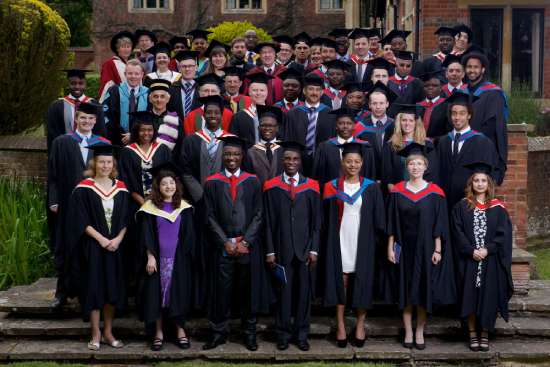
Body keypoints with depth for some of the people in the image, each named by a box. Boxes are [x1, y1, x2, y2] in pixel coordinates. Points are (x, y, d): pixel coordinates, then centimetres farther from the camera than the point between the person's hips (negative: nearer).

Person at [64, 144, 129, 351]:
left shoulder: (121, 188, 6)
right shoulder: (84, 188, -4)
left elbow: (125, 220, 6)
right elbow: (80, 220, -9)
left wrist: (117, 239, -10)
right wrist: (101, 239, -16)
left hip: (115, 246, 3)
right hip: (92, 247, -3)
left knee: (113, 289, 6)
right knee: (94, 288, -1)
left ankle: (108, 332, 17)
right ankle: (95, 334, 8)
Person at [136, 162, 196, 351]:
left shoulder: (184, 207, 5)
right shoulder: (150, 207, -1)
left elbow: (189, 235, 7)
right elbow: (146, 235, -3)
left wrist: (187, 256, 1)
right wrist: (150, 256, -11)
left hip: (179, 258, 1)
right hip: (157, 258, -1)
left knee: (179, 292, 4)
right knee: (156, 292, 1)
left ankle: (180, 330, 14)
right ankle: (158, 333, 10)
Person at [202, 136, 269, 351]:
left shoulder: (252, 182, 5)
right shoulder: (212, 183, 4)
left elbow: (258, 215, 2)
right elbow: (210, 217, 0)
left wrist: (245, 241, -9)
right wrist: (226, 242, -9)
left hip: (248, 246, 1)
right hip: (221, 246, 0)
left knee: (248, 290, 6)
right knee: (221, 290, 2)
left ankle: (249, 333, 15)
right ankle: (218, 332, 14)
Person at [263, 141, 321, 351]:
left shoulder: (311, 187, 4)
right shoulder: (271, 187, 2)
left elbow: (316, 221, 4)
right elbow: (268, 222, 1)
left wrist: (314, 249, -2)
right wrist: (269, 251, -3)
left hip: (305, 249, 1)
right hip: (281, 249, -1)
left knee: (304, 292, 5)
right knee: (283, 292, 4)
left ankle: (301, 334, 17)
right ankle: (283, 334, 16)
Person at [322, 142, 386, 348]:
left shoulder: (371, 188, 3)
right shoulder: (332, 187, 4)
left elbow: (379, 220, 3)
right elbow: (327, 219, 4)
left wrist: (375, 242, -4)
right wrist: (328, 244, -2)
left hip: (362, 243, 0)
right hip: (340, 243, 0)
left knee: (362, 282, 2)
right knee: (340, 281, 2)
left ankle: (360, 324, 14)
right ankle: (340, 325, 10)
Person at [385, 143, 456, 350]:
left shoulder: (435, 193, -2)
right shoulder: (397, 191, 1)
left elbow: (439, 224, -2)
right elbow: (392, 223, 4)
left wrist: (438, 250, -6)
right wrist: (390, 247, -1)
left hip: (425, 249, -1)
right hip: (404, 248, 1)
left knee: (423, 291, 4)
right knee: (405, 291, 5)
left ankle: (420, 332, 15)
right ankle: (408, 332, 14)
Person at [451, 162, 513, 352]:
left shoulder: (498, 208, 4)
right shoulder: (462, 207, 4)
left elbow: (504, 234, -1)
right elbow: (458, 233, -2)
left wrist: (487, 250, -13)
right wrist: (471, 251, -14)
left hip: (491, 261, 0)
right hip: (469, 260, 0)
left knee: (488, 297, 1)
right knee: (470, 296, 1)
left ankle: (485, 334, 13)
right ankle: (473, 333, 11)